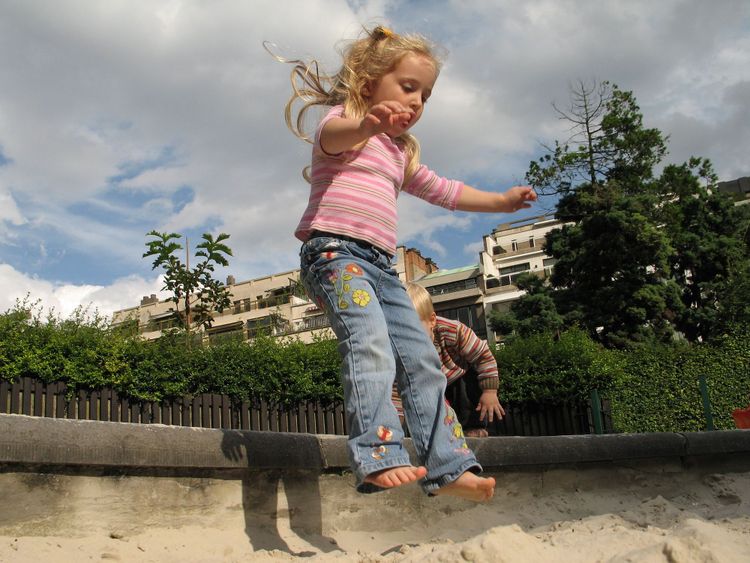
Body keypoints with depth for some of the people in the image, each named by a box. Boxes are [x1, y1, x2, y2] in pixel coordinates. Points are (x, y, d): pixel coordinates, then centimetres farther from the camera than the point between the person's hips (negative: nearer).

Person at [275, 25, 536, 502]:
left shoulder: (402, 154, 29)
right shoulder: (345, 121, 3)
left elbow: (444, 191, 40)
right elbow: (331, 135, -23)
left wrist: (501, 201, 37)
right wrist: (366, 124, -46)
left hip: (381, 266, 9)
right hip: (334, 250, -8)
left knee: (422, 360, 3)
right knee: (372, 347, -29)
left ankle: (446, 466, 6)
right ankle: (380, 457, -36)